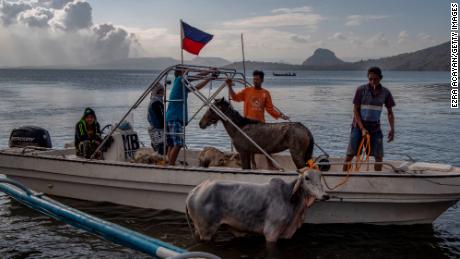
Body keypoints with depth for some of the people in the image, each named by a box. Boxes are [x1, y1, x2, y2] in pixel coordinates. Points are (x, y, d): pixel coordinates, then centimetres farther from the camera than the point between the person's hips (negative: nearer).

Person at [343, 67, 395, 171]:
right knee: (350, 154, -5)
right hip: (359, 126, -2)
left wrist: (392, 129, -8)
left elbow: (390, 112, 6)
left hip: (375, 127, 3)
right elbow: (355, 110, -8)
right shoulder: (361, 90, -10)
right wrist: (362, 128, -16)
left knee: (379, 156, 1)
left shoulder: (385, 92, -2)